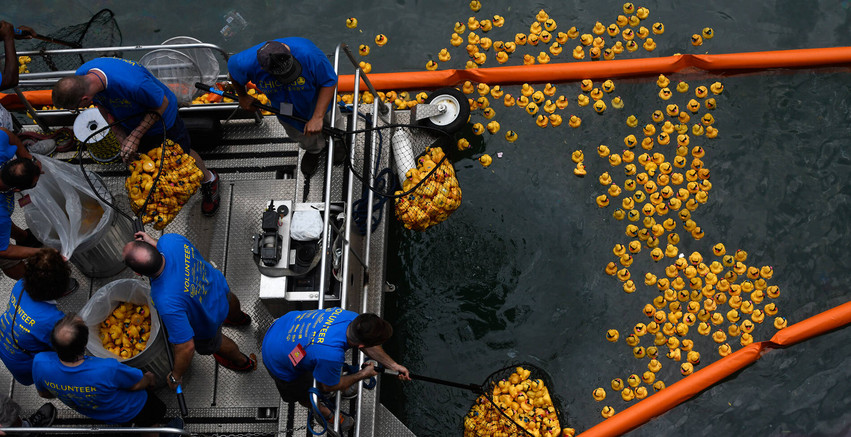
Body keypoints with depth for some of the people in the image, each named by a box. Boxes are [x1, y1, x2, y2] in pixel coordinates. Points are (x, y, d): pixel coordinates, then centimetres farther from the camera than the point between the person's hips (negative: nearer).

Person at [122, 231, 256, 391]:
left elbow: (187, 347, -40)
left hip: (206, 325, -5)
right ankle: (239, 318, 79)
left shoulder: (166, 303, -52)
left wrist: (176, 377, -23)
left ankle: (243, 362, 64)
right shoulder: (170, 240, -37)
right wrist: (154, 243, -7)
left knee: (214, 345, 33)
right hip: (219, 284, 5)